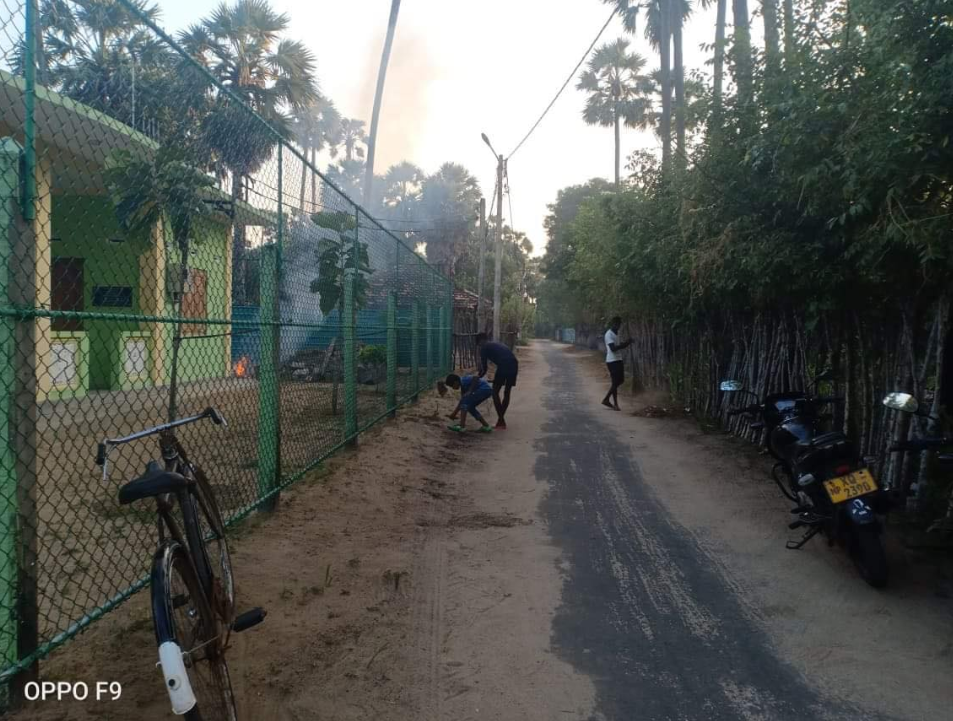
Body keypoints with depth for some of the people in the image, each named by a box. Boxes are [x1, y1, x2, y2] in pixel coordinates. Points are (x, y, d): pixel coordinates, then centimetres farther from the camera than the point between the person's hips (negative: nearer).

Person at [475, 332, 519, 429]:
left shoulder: (484, 348, 10)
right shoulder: (495, 344, 32)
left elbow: (484, 369, 7)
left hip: (504, 366, -7)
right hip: (514, 365, 7)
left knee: (495, 392, 7)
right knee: (507, 392, 18)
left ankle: (501, 421, 2)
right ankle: (501, 420, 23)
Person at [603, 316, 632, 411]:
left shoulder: (616, 333, 15)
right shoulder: (609, 334, -15)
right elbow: (613, 348, -25)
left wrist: (626, 344, 4)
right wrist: (625, 344, -24)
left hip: (618, 360, 10)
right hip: (612, 361, -10)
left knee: (620, 380, 12)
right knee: (615, 382, -4)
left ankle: (606, 399, 20)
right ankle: (615, 404, 6)